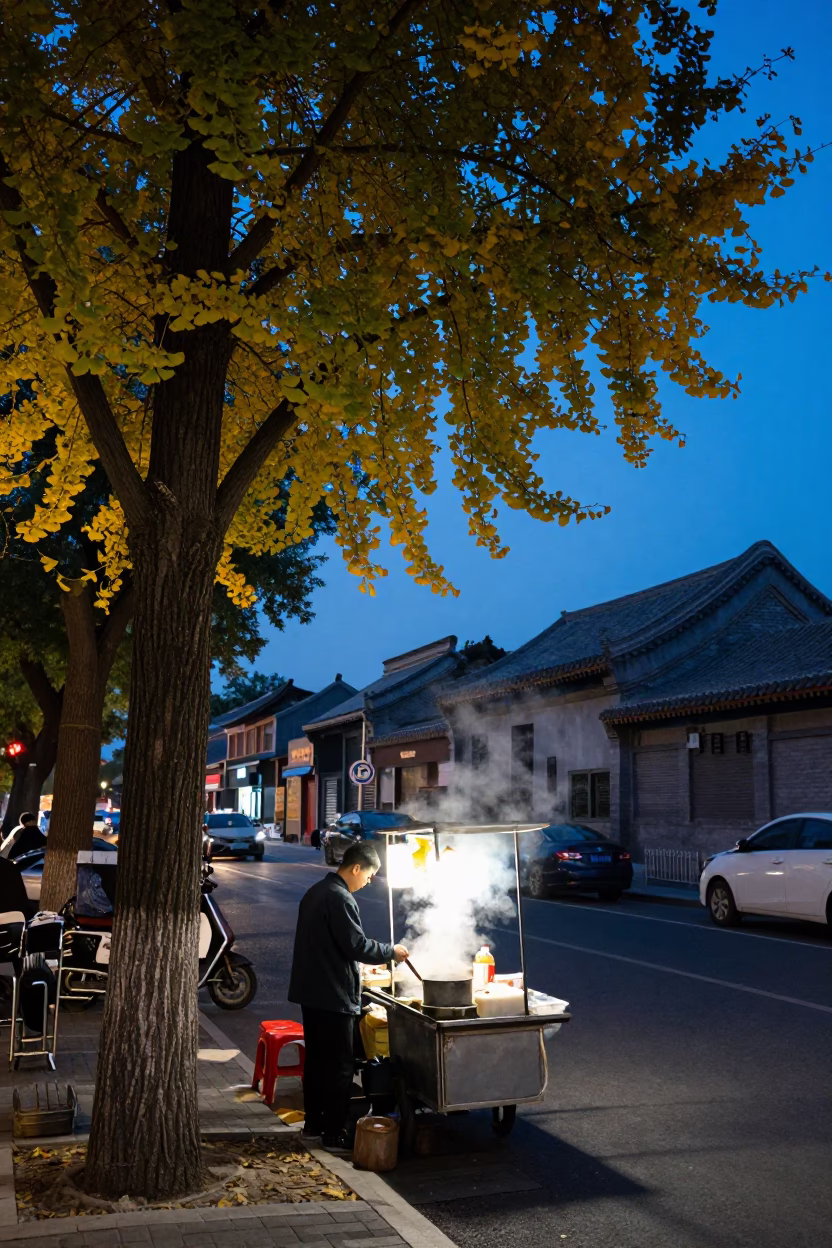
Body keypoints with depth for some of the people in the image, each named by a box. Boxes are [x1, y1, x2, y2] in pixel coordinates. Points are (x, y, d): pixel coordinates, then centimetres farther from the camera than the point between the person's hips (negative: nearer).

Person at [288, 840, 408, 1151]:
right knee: (339, 1066, -1)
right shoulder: (340, 898, -20)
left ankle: (313, 1124, 25)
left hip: (310, 991, 10)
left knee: (316, 1059, 17)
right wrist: (391, 951, -8)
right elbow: (356, 945, -22)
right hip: (333, 995, -10)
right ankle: (335, 1135, 5)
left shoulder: (315, 892, 12)